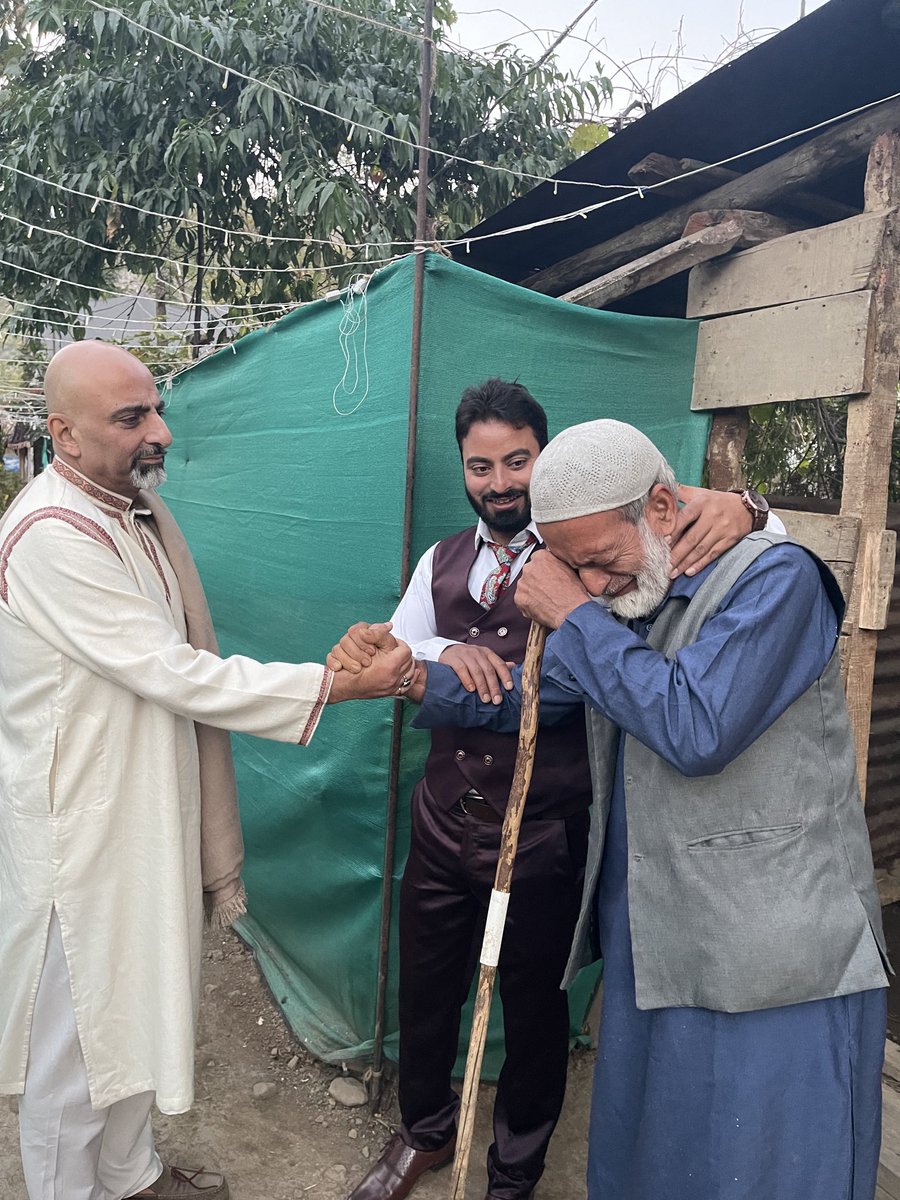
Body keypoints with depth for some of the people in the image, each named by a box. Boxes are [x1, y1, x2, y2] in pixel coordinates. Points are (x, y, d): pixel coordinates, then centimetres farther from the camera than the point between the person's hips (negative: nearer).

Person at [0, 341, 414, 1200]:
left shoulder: (138, 504, 6)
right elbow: (173, 673, -27)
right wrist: (341, 685, -25)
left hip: (147, 806, 9)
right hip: (81, 823, -9)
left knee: (134, 1006, 24)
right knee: (77, 1030, 11)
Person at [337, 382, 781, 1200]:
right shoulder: (443, 561, 6)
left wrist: (737, 507, -39)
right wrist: (444, 655, -17)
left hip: (544, 836, -4)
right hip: (444, 819, 5)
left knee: (535, 1008, 16)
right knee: (425, 988, 21)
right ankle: (426, 1130, 51)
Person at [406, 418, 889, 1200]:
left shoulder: (774, 578, -16)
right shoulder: (615, 599, 8)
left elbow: (694, 732, -27)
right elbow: (527, 696, 14)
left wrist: (574, 618, -20)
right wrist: (414, 681, 3)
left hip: (777, 960, -7)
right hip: (651, 946, 7)